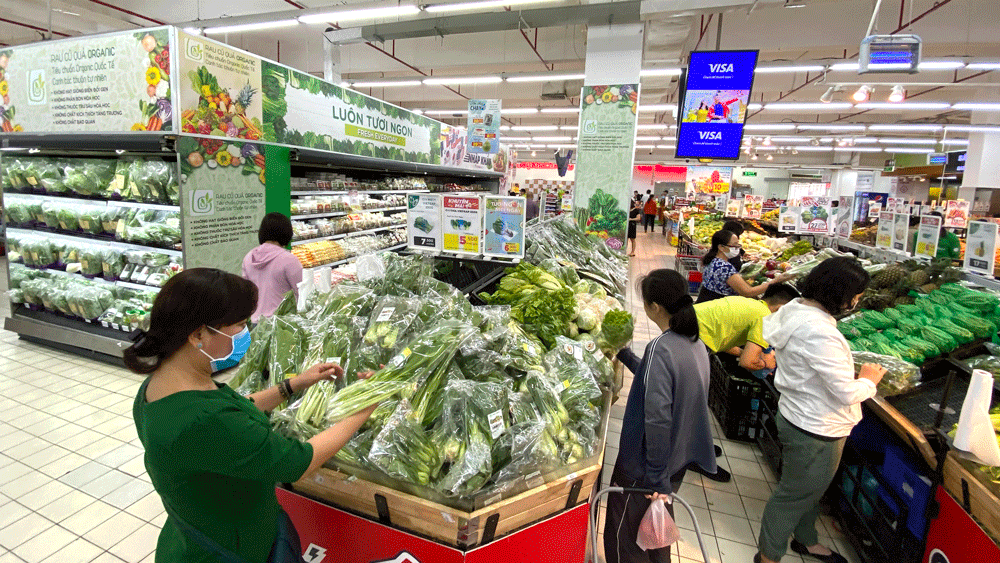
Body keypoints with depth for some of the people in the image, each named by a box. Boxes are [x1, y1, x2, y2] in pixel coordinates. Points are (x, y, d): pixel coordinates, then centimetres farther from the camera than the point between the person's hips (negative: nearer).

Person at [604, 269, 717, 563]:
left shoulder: (660, 348, -28)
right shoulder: (697, 344, 0)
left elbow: (657, 419, -30)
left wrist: (657, 478, -23)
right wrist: (624, 354, 17)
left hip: (644, 465, -8)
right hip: (680, 459, 8)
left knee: (623, 537, 12)